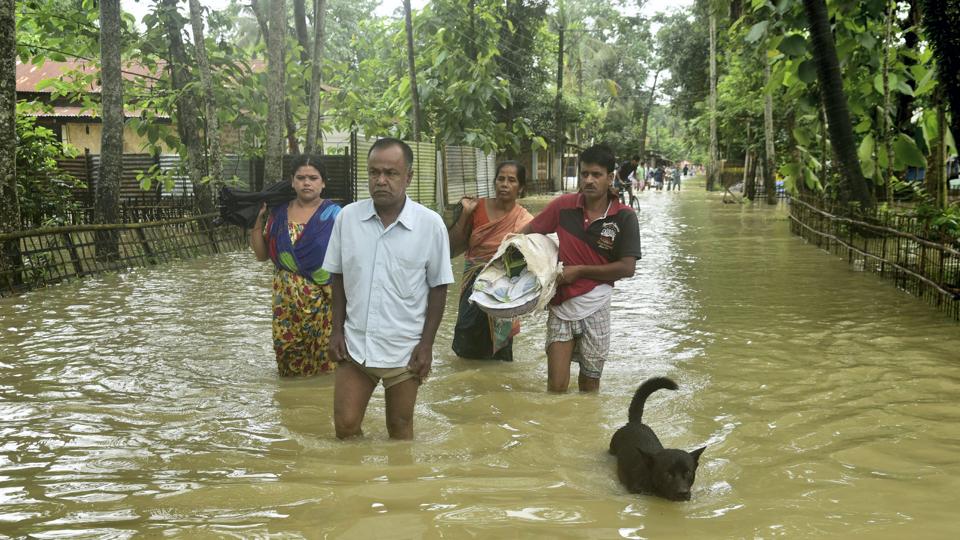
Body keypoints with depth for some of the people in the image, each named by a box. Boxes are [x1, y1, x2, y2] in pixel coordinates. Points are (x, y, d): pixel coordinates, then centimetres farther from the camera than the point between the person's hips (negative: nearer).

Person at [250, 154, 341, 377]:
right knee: (288, 353, 7)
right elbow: (262, 254, 11)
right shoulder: (279, 213, 7)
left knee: (323, 359, -2)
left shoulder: (333, 214, -4)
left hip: (322, 302, -4)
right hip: (286, 303, 4)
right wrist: (256, 220, 1)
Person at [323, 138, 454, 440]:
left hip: (404, 349, -2)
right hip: (354, 344, 2)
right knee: (345, 426, 6)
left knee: (400, 430, 13)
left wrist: (427, 344, -6)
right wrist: (337, 330, 3)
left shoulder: (430, 224, -10)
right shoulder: (348, 216, -3)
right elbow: (338, 277, 7)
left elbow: (438, 287, -4)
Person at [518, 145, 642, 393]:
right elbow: (528, 231, 10)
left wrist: (579, 271, -12)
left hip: (595, 309, -1)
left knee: (589, 383, 13)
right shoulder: (563, 205, -4)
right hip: (560, 305, 1)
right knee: (556, 386, -2)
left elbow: (627, 268, -11)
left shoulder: (624, 217, -9)